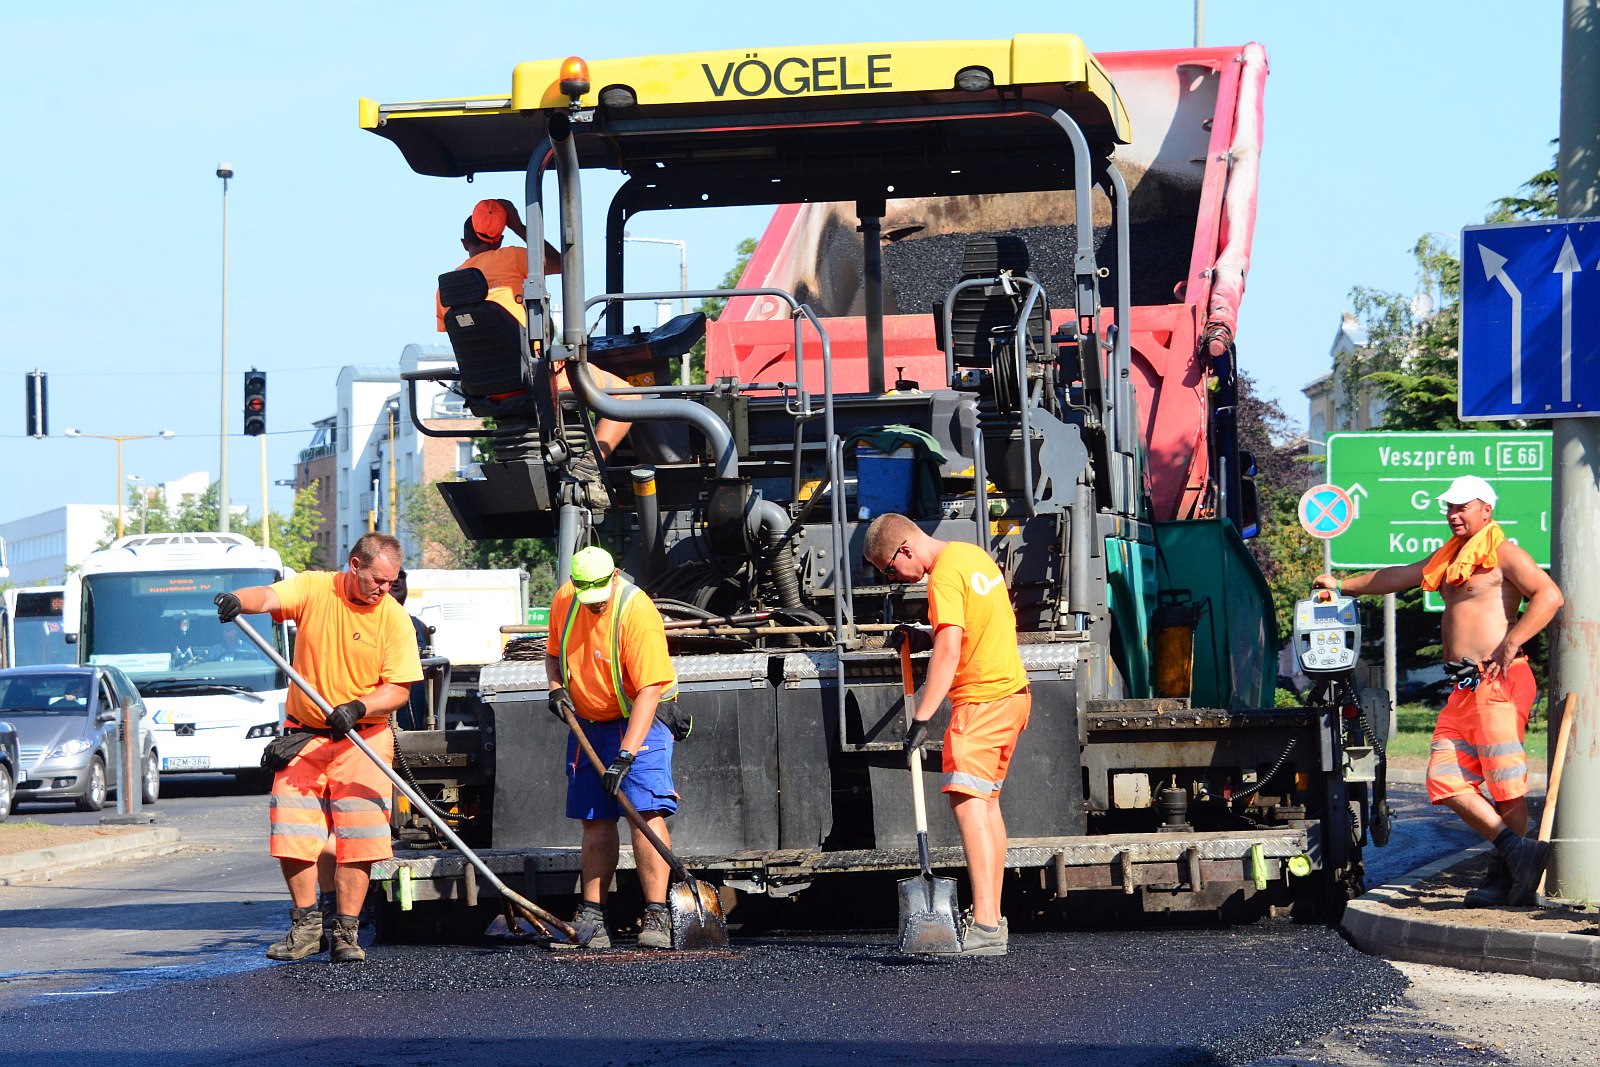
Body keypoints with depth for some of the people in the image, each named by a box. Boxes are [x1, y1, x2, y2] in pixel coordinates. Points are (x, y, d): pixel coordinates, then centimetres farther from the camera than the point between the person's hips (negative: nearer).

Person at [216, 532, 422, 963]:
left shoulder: (393, 617, -6)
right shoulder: (314, 589, -5)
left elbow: (399, 688, -7)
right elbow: (270, 596, -23)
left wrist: (358, 707, -25)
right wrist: (239, 600, -46)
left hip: (362, 739, -1)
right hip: (303, 734, 1)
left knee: (357, 838, -7)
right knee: (292, 832, -2)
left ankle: (345, 933, 1)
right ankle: (306, 927, 10)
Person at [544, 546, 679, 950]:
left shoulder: (638, 613, -23)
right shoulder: (564, 600, -3)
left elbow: (648, 690, -28)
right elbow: (554, 652, 17)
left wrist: (625, 755, -33)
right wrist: (557, 688, -5)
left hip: (639, 722, -6)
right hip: (587, 723, 6)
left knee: (646, 812, -18)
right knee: (596, 821, 5)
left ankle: (656, 916, -20)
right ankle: (592, 917, 9)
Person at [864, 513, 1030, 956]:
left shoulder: (944, 577, -16)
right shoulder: (973, 555, 13)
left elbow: (949, 655, -24)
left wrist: (921, 718, -25)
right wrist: (926, 638, 15)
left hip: (981, 699, -10)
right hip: (1012, 689, 10)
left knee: (967, 801, -16)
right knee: (986, 802, 16)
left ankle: (985, 926, -26)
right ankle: (993, 919, 20)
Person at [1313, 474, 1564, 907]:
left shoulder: (1502, 553, -3)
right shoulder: (1450, 558, 23)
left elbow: (1549, 596, -14)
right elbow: (1398, 578, 35)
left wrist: (1510, 643, -21)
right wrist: (1342, 585, 40)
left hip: (1498, 682, -9)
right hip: (1464, 688, 9)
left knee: (1505, 779, -7)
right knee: (1446, 779, 0)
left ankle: (1506, 875, -4)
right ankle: (1514, 851, -2)